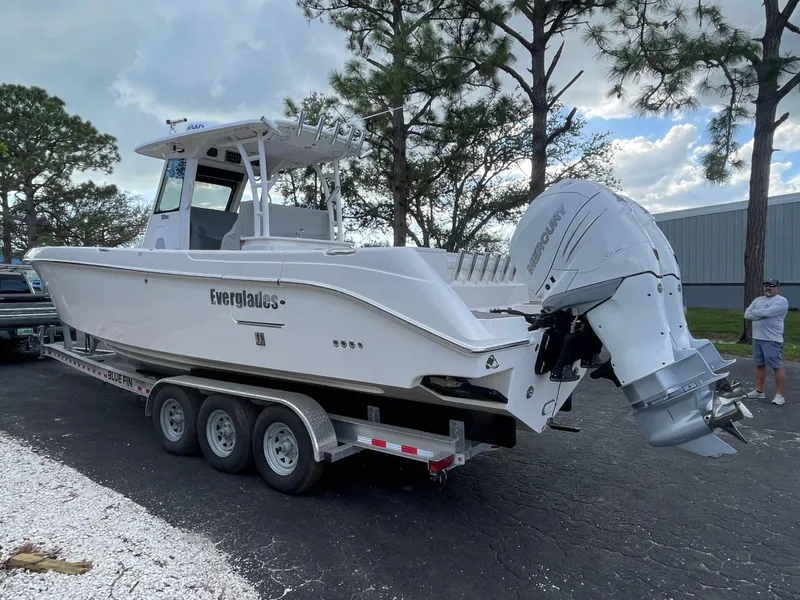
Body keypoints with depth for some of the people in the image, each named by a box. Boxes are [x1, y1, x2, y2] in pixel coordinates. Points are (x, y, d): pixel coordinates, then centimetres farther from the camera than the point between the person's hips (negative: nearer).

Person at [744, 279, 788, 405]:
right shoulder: (758, 300, 14)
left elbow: (767, 312, -22)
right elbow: (746, 315, 5)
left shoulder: (781, 301, -8)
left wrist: (754, 312, -3)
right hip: (757, 338, 7)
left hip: (772, 340, -7)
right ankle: (759, 391, 22)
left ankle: (779, 395, 1)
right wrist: (761, 315, -12)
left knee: (777, 366, -3)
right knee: (760, 365, 14)